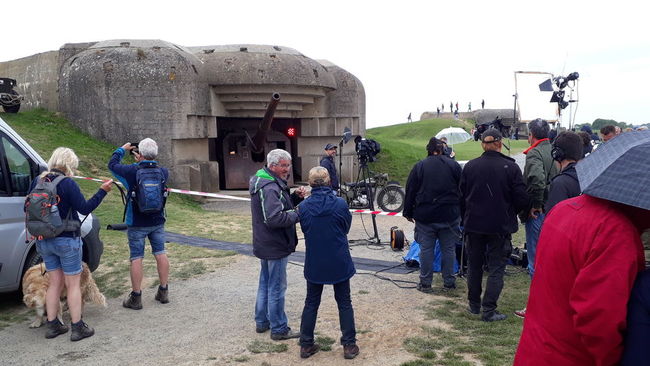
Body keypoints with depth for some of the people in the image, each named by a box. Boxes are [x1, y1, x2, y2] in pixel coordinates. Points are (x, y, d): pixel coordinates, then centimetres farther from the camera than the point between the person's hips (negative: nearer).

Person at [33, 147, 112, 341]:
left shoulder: (37, 181, 4)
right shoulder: (67, 183, -17)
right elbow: (85, 208, -15)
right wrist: (102, 191, -11)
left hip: (44, 241, 6)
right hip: (66, 241, -6)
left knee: (55, 282, 17)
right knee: (73, 284, 4)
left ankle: (52, 325, 22)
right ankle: (77, 328, 8)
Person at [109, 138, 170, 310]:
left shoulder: (132, 171, -16)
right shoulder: (163, 172, -6)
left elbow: (112, 164, 2)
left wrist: (122, 149, 14)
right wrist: (143, 162, 18)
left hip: (137, 223, -3)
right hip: (157, 222, 4)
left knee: (136, 258, 3)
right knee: (161, 254, 11)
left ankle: (136, 297, 9)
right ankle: (163, 292, 19)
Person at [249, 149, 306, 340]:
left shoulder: (263, 182, 10)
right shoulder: (270, 188, -23)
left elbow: (279, 205, 15)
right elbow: (275, 218, -32)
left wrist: (295, 197, -1)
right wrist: (297, 214, -20)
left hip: (265, 245, 11)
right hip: (275, 247, -11)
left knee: (265, 284, 20)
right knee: (277, 288, 0)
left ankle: (262, 322, 33)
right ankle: (279, 329, 11)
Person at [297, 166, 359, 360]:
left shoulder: (303, 206, -11)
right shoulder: (340, 204, -14)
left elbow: (304, 230, 4)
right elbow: (346, 228, 1)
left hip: (314, 263, 1)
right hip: (339, 263, -1)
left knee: (311, 304, 15)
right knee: (344, 304, 13)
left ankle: (306, 345, 21)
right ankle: (349, 345, 17)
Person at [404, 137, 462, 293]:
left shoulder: (419, 166, -1)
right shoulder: (454, 165, 0)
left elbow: (410, 191, 1)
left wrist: (408, 213, 9)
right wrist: (461, 212, 13)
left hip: (425, 216, 0)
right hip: (449, 216, 1)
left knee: (426, 249, 5)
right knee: (448, 249, 9)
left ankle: (425, 283, 10)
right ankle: (448, 282, 16)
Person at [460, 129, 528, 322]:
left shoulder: (470, 166, -3)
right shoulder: (511, 167, -11)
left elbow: (462, 197, 2)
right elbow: (522, 199, -9)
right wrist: (510, 212, 11)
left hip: (474, 225, 3)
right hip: (500, 226, -3)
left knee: (474, 265, 16)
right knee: (496, 268, 6)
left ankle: (474, 305, 26)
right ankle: (488, 310, 5)